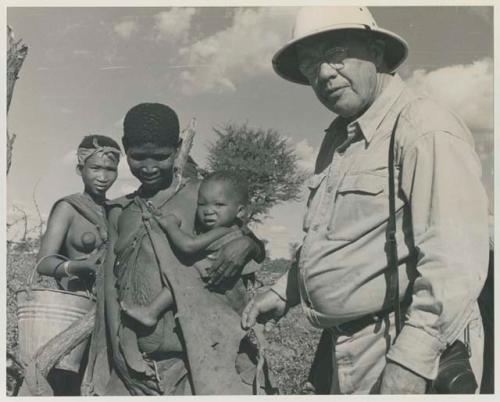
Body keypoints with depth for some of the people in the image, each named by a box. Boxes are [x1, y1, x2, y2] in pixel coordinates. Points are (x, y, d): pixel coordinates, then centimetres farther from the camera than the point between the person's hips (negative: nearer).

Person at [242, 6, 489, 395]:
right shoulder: (339, 136, 11)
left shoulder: (426, 131, -16)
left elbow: (454, 264, -24)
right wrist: (283, 292, 14)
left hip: (404, 352, -8)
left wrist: (409, 365, -26)